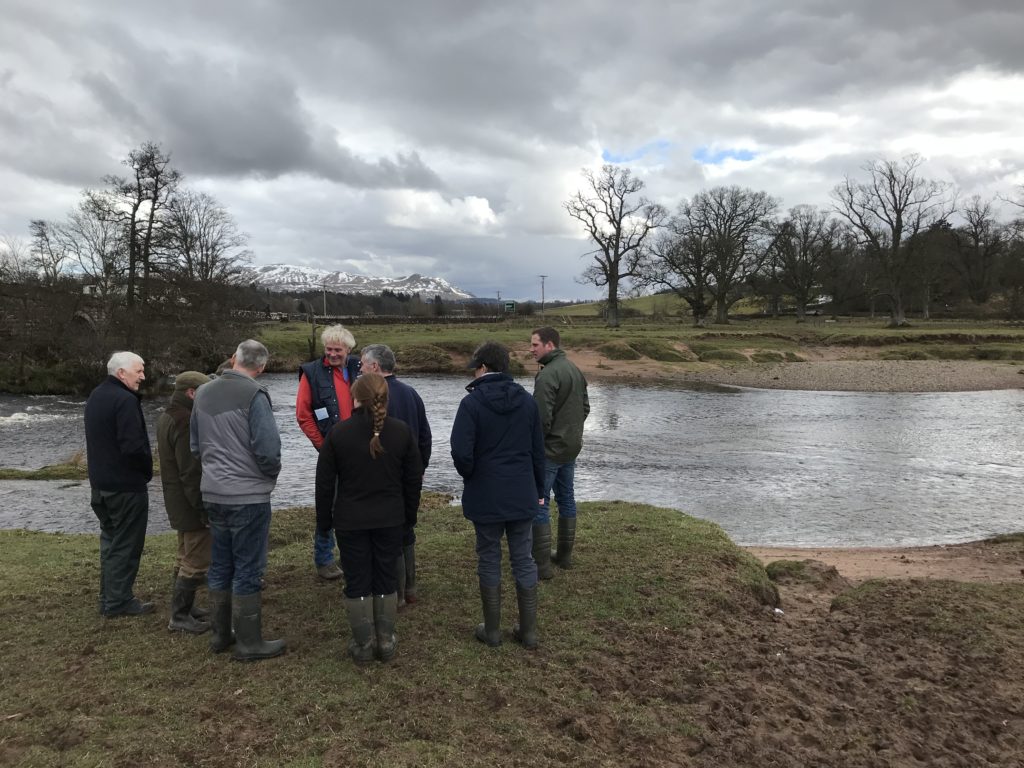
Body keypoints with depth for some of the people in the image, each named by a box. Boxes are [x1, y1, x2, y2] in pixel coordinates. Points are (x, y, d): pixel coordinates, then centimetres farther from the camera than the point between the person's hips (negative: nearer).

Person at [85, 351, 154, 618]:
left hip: (100, 483, 10)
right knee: (126, 544, 1)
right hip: (126, 485, -10)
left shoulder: (95, 396, 11)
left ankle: (108, 598, 26)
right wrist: (148, 470, -10)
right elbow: (134, 446, -26)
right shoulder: (125, 400, -21)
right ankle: (119, 601, 7)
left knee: (110, 539, 19)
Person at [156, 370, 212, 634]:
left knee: (186, 556, 20)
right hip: (192, 503, -11)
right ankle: (180, 617, 3)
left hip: (177, 503, 11)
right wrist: (204, 508, -21)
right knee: (197, 561, -3)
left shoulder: (165, 418, 11)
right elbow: (191, 472, -25)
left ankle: (183, 607, 29)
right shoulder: (186, 422, -22)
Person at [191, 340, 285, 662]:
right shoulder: (254, 395, -15)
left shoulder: (203, 393, 7)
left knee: (220, 566, 18)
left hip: (213, 494, 7)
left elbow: (195, 445, 15)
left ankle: (220, 634, 28)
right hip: (249, 496, -7)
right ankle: (249, 642, 11)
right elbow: (268, 448, -19)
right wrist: (271, 475, 0)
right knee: (248, 570, 2)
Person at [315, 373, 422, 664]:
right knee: (386, 578, 12)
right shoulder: (401, 431, -4)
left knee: (357, 581, 8)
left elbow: (324, 483, -4)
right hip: (391, 519, 2)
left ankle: (363, 644, 15)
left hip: (350, 521, -2)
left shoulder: (338, 433, -10)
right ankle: (386, 641, 19)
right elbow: (414, 478, 2)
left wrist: (324, 521, 8)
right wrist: (410, 515, 14)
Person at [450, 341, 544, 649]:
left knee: (489, 561, 10)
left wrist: (469, 475, 2)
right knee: (524, 560, 12)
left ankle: (492, 631, 21)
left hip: (485, 497, -3)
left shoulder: (472, 402, -13)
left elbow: (461, 452, -19)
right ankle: (528, 631, 20)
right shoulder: (527, 400, 2)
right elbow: (538, 450, 7)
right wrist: (538, 490, 16)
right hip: (523, 496, 4)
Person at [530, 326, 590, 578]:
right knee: (566, 498, 17)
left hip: (550, 450, -9)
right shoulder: (575, 370, 8)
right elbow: (585, 407, 15)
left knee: (538, 503, -1)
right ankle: (565, 555, 28)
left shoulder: (547, 374, -20)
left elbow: (542, 417, -23)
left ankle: (542, 564, 2)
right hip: (572, 447, 9)